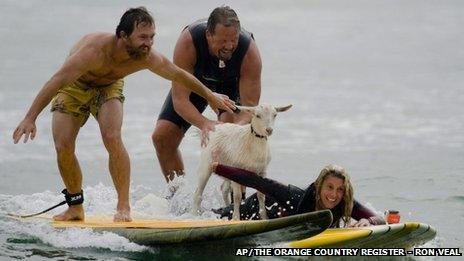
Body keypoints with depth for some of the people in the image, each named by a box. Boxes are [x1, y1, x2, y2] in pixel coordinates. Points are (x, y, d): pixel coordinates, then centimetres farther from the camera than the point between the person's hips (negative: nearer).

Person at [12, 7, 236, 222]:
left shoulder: (148, 58, -26)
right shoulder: (95, 50, -41)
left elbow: (179, 76, -5)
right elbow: (56, 82, -41)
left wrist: (211, 97, 8)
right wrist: (30, 118, -46)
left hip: (108, 86, 2)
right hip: (73, 86, -1)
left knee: (112, 138, -24)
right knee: (63, 147, -13)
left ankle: (123, 206, -16)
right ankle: (76, 208, 6)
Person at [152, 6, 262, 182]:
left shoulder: (249, 51, -39)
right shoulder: (188, 42, -42)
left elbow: (249, 106, -36)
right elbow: (179, 100, -42)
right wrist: (204, 124, -60)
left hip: (231, 84, -1)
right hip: (196, 80, 1)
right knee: (162, 137, -6)